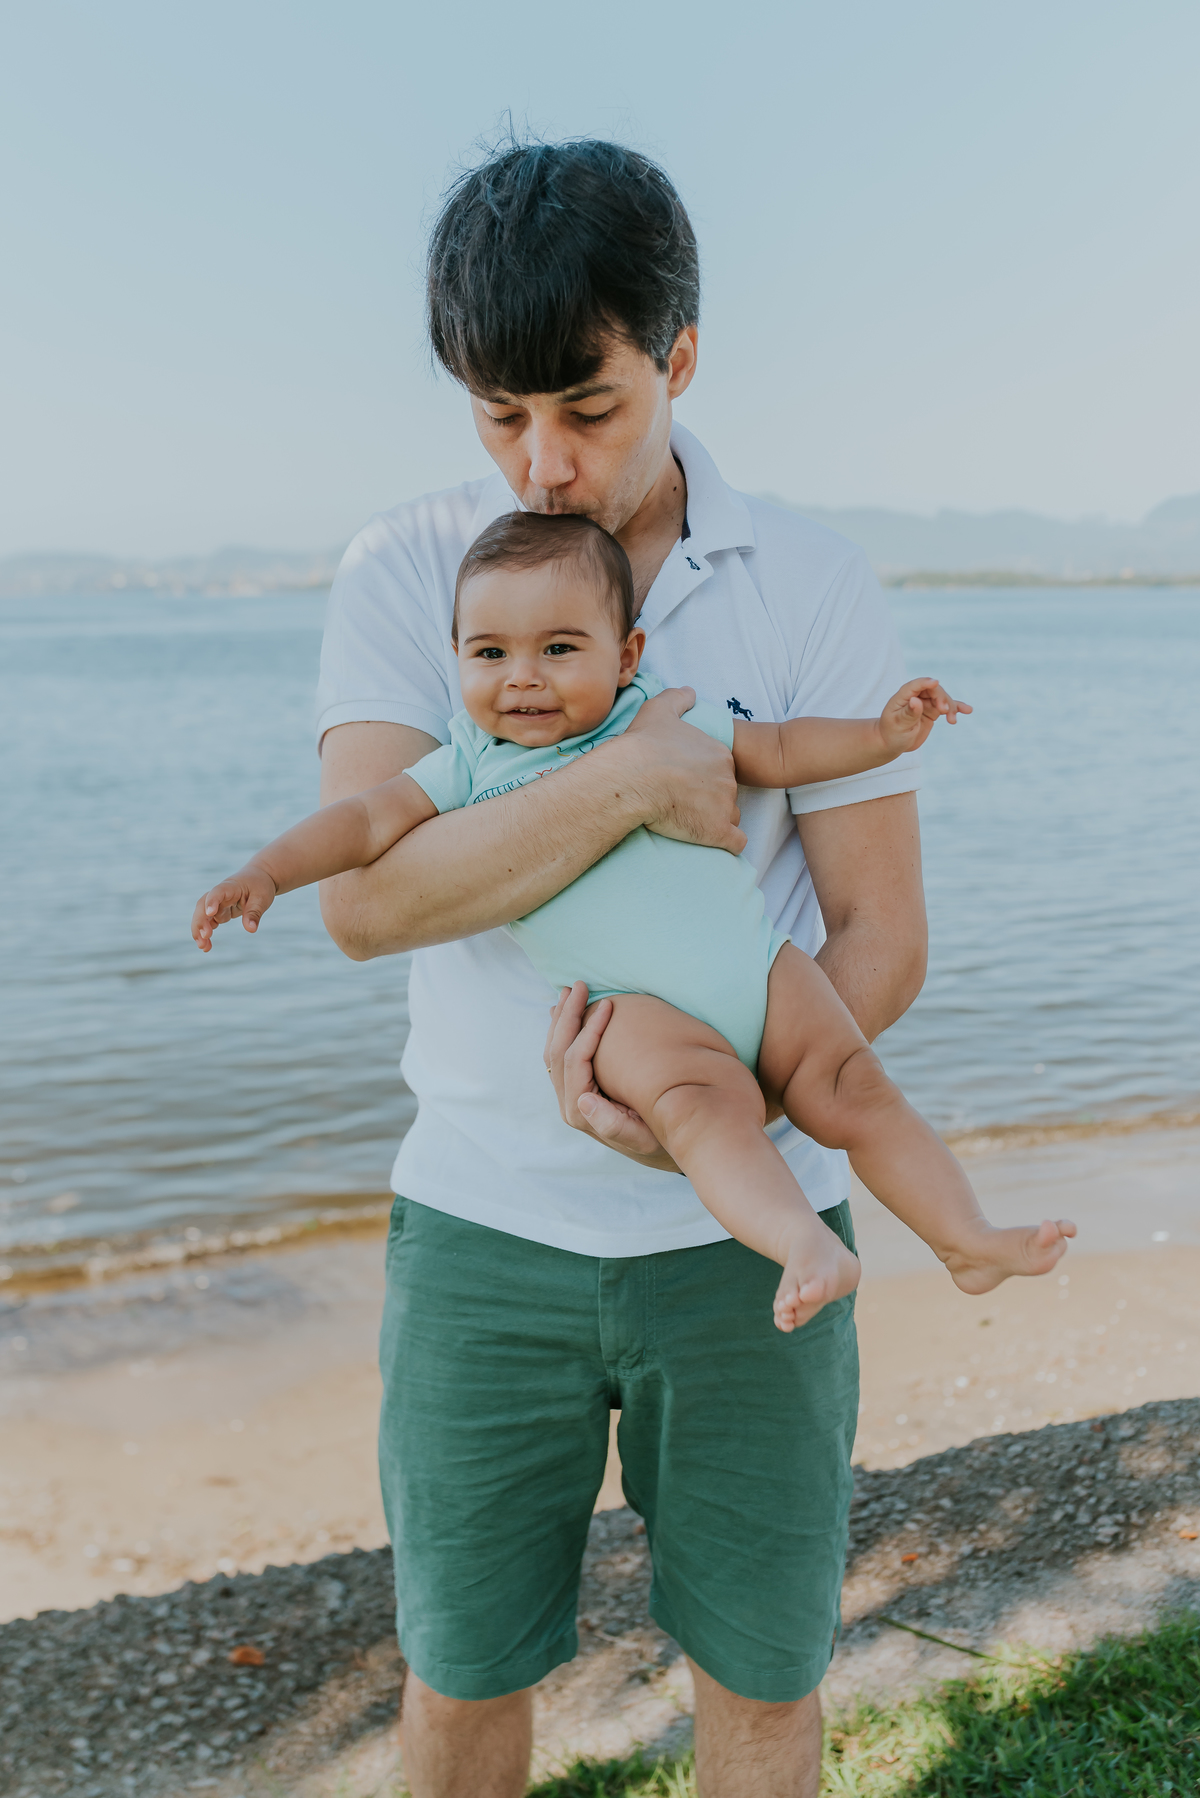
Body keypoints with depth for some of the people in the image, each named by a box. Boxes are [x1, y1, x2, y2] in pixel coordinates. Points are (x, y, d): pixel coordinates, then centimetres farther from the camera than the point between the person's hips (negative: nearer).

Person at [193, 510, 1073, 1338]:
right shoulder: (469, 767, 7)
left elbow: (781, 751, 16)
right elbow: (369, 820, 5)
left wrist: (883, 733, 4)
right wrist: (266, 870, -8)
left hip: (758, 962, 3)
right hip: (637, 1006, -3)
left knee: (855, 1090, -7)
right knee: (704, 1105, -31)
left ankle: (970, 1241, 0)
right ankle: (805, 1247, -45)